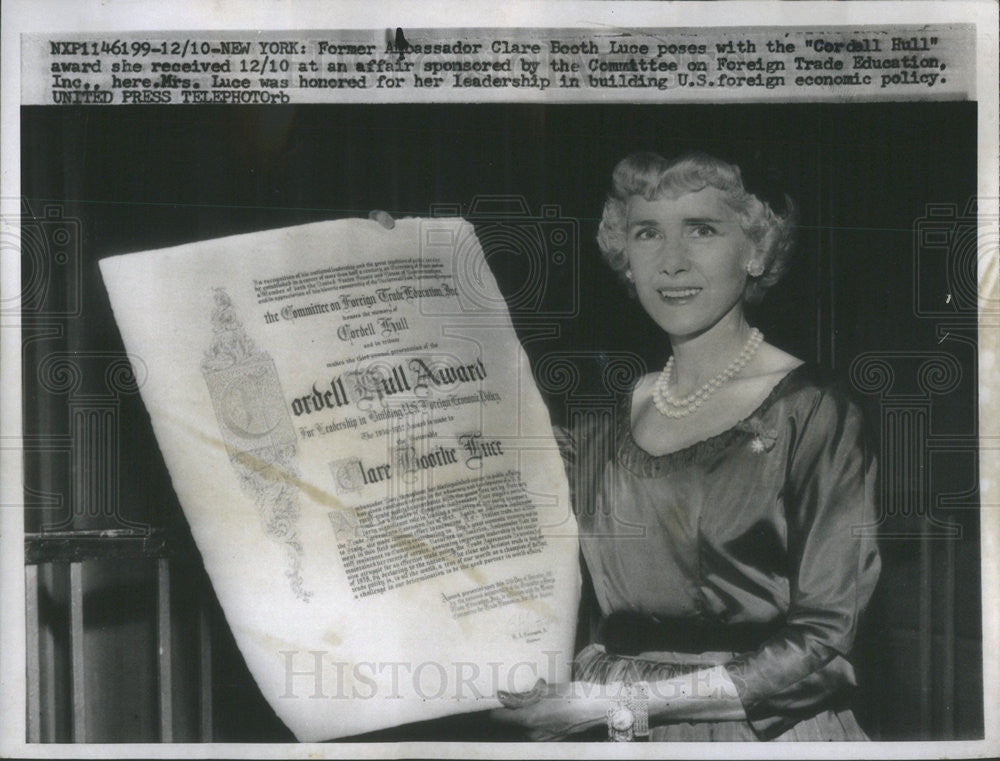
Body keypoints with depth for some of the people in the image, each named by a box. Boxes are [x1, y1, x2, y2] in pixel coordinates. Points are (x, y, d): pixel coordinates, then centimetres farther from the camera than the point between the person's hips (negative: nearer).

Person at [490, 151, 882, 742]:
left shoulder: (811, 412, -6)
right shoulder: (605, 422, 6)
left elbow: (821, 638, -9)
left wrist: (623, 701, -12)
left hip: (773, 733, -3)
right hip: (634, 739, 4)